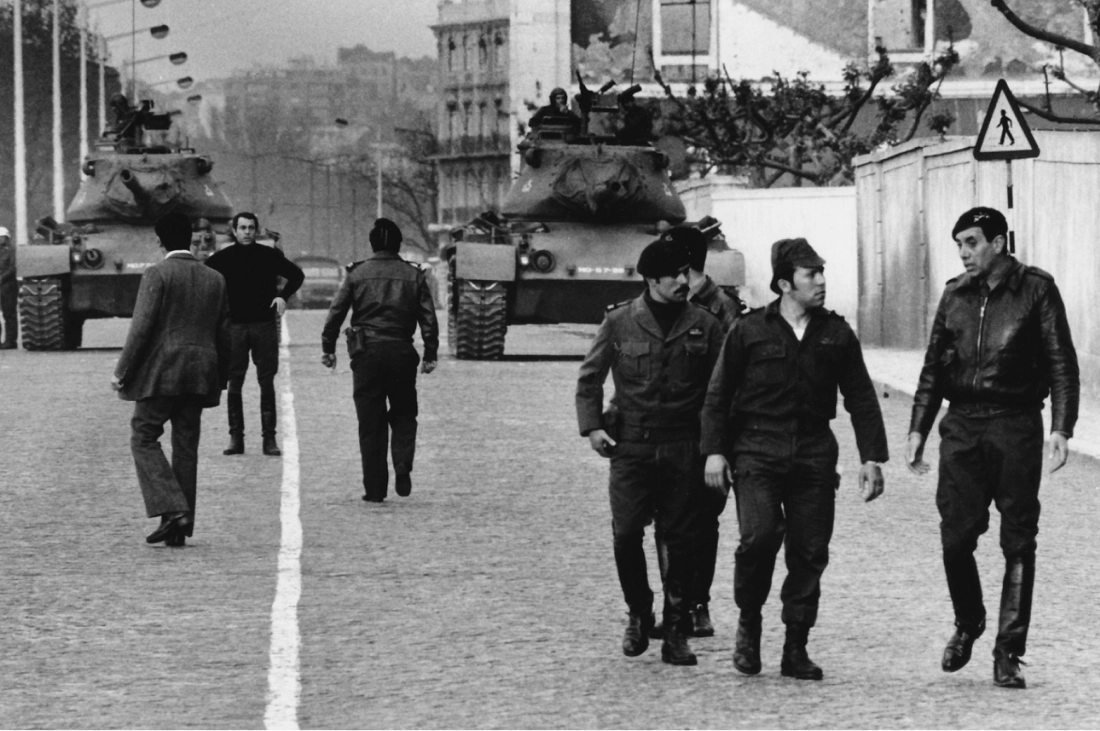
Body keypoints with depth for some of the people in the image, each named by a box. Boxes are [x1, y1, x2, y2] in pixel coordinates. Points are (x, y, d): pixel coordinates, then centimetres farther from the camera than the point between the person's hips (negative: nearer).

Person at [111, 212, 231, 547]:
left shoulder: (157, 275, -8)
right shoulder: (215, 279, 10)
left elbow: (142, 327, -13)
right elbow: (224, 334, 13)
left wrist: (122, 372, -7)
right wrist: (220, 378, 21)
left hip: (160, 372, -6)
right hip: (200, 375, 6)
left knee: (144, 438, 2)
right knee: (186, 447, 9)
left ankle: (172, 510, -14)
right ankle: (179, 527, 11)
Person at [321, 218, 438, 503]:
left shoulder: (357, 274, 1)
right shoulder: (414, 276, 4)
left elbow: (336, 312, 1)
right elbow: (428, 318, 2)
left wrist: (328, 348, 10)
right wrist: (430, 354, 8)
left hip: (366, 353, -1)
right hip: (402, 351, 1)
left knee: (370, 423, 4)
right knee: (403, 415, 16)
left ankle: (375, 488, 4)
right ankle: (402, 466, -10)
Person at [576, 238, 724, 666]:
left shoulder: (704, 325, 4)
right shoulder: (620, 322, 2)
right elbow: (589, 377, 9)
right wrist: (591, 426, -3)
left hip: (684, 447, 1)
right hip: (631, 444, -1)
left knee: (680, 539, 1)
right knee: (625, 533, -7)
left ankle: (676, 633, 9)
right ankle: (639, 614, 15)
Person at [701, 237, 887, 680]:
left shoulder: (836, 334, 10)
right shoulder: (749, 331, 3)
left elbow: (861, 398, 13)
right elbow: (718, 395, 6)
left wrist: (872, 457, 7)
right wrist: (714, 450, -2)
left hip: (814, 456, 3)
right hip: (757, 452, -3)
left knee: (810, 551, -1)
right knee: (759, 536, -20)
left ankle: (796, 648, 9)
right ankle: (749, 621, 4)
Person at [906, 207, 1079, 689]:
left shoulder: (1035, 289, -1)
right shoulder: (955, 295, 11)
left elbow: (1062, 362, -2)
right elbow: (934, 366, 16)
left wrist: (1061, 428, -11)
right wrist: (918, 429, 10)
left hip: (1015, 427, -3)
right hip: (962, 427, 3)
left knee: (1017, 543, -1)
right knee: (955, 536, -3)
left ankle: (1008, 653, 4)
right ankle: (967, 623, 23)